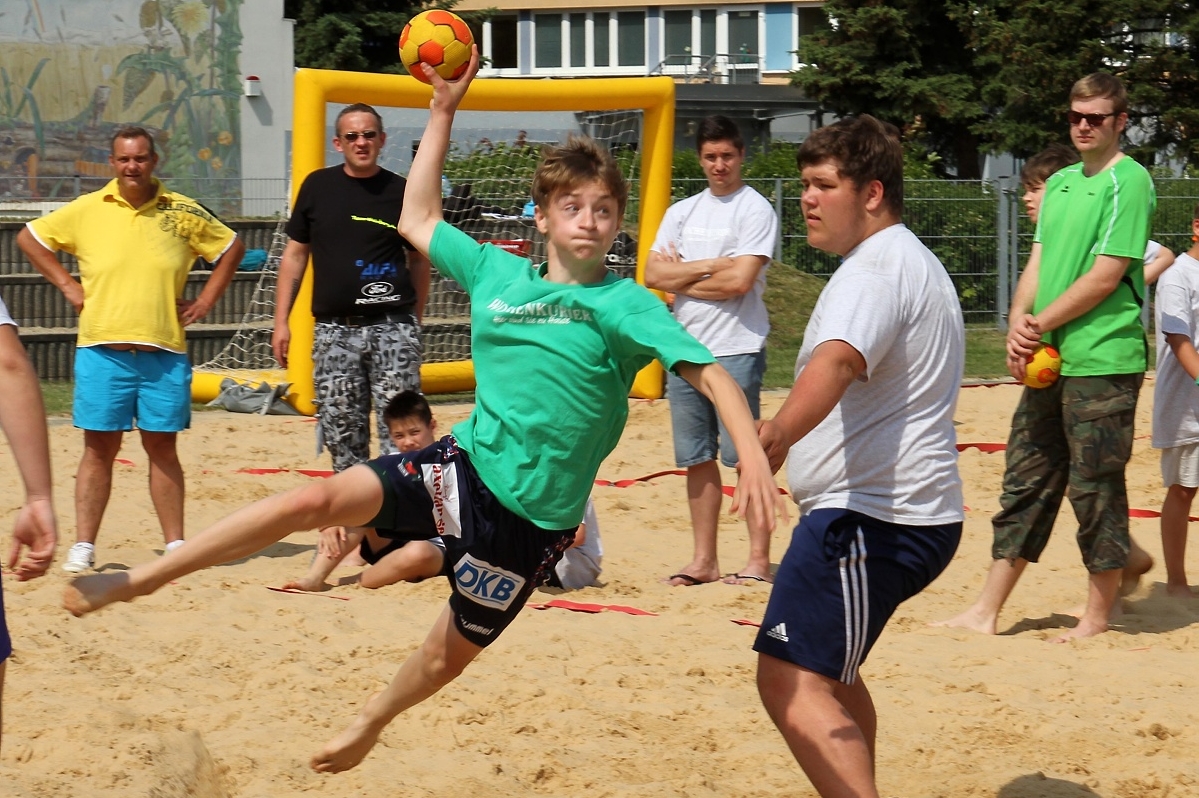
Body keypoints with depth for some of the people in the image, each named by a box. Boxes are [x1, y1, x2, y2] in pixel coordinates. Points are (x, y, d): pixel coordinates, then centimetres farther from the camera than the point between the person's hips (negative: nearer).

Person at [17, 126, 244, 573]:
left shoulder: (184, 213, 4)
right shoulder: (86, 211, 3)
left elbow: (232, 248, 17)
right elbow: (29, 238, 14)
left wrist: (206, 300, 8)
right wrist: (67, 285, 6)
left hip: (164, 351, 1)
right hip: (102, 350, 0)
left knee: (162, 447, 6)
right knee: (99, 448, 1)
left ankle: (176, 545, 11)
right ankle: (83, 547, 5)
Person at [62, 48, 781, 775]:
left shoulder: (622, 304, -9)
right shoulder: (498, 273, 6)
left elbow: (710, 371, -18)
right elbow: (418, 220, 19)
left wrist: (754, 456, -34)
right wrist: (444, 112, 14)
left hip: (531, 516, -3)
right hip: (465, 467, 3)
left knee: (451, 654, 10)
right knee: (316, 500, -17)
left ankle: (371, 723, 42)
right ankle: (141, 579, -10)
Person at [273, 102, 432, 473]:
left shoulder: (401, 191, 3)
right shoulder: (317, 187, 6)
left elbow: (419, 259, 11)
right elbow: (295, 253, 11)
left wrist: (414, 323, 7)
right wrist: (281, 321, 6)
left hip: (392, 326, -2)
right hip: (334, 329, 2)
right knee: (342, 434, 5)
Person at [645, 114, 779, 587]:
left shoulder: (755, 210, -3)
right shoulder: (682, 212, 15)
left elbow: (739, 281, -14)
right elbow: (653, 274, 4)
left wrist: (681, 277, -2)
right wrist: (710, 266, -7)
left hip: (737, 349, -6)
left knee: (745, 456, -5)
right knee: (697, 459, 8)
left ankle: (759, 558, 0)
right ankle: (704, 560, 14)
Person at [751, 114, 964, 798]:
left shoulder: (875, 269, -15)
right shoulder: (916, 262, 21)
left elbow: (838, 359, -37)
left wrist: (779, 433, -54)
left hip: (866, 513, -11)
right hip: (922, 513, 11)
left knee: (790, 680, -18)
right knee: (829, 668, 28)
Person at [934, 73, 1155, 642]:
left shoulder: (1128, 181, -8)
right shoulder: (1060, 183, 16)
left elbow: (1106, 277, -14)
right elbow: (1038, 265, 14)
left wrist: (1041, 325, -11)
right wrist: (1019, 326, -4)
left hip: (1103, 360, -8)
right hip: (1049, 360, 8)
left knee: (1095, 486, 0)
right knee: (1025, 481, 9)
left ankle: (1098, 617, 11)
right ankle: (986, 612, 12)